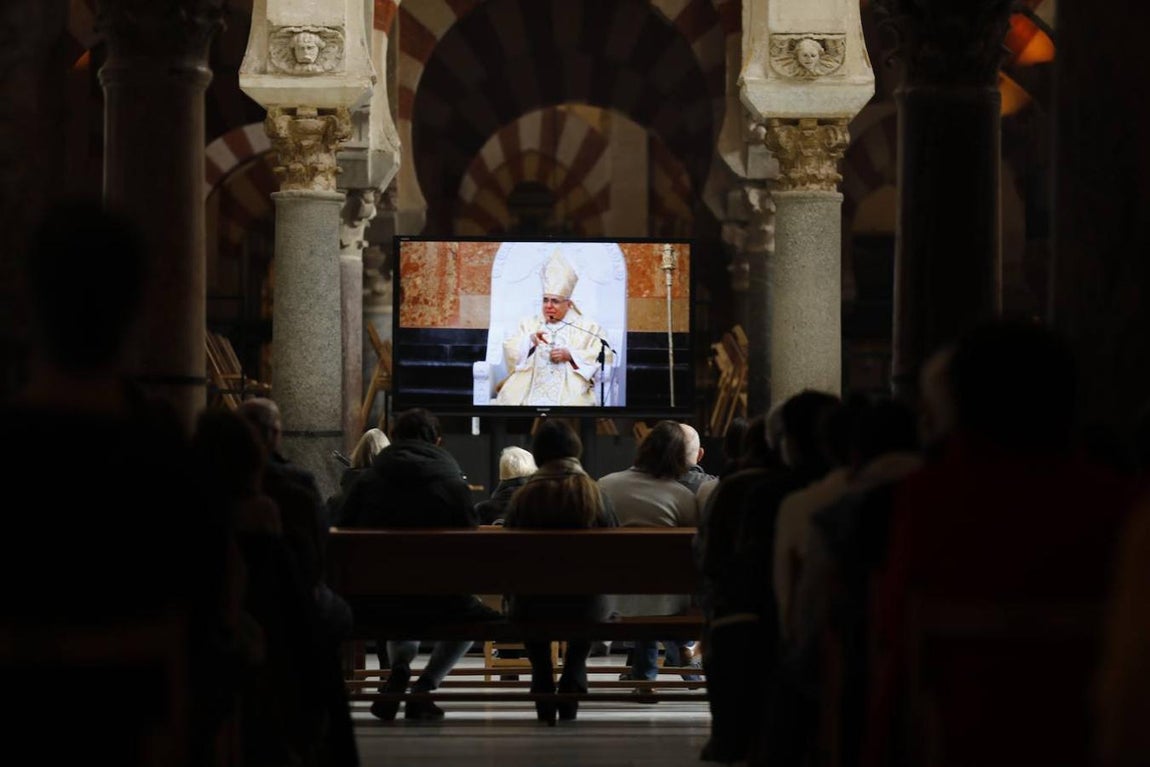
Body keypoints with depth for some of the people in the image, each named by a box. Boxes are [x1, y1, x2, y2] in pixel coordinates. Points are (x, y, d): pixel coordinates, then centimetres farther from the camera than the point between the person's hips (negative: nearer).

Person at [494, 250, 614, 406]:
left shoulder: (587, 327, 15)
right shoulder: (529, 323, 23)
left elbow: (604, 355, 3)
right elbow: (510, 352, 10)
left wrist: (570, 355, -6)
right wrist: (531, 340, -8)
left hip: (570, 389, -2)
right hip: (528, 387, 2)